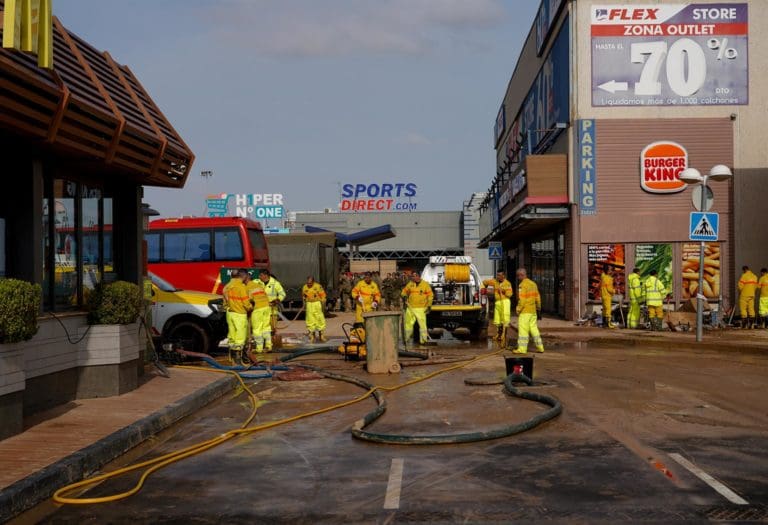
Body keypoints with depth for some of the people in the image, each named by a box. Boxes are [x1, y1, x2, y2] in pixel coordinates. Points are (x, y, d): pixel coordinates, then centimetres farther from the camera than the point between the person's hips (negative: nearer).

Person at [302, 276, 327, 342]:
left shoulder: (318, 286, -8)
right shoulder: (304, 287, 3)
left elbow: (323, 296, -6)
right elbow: (303, 297, 16)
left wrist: (323, 305, -9)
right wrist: (304, 304, 11)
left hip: (317, 304, -2)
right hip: (309, 305, 3)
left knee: (320, 320, 3)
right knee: (310, 321, 3)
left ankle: (321, 335, 16)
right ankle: (312, 336, 12)